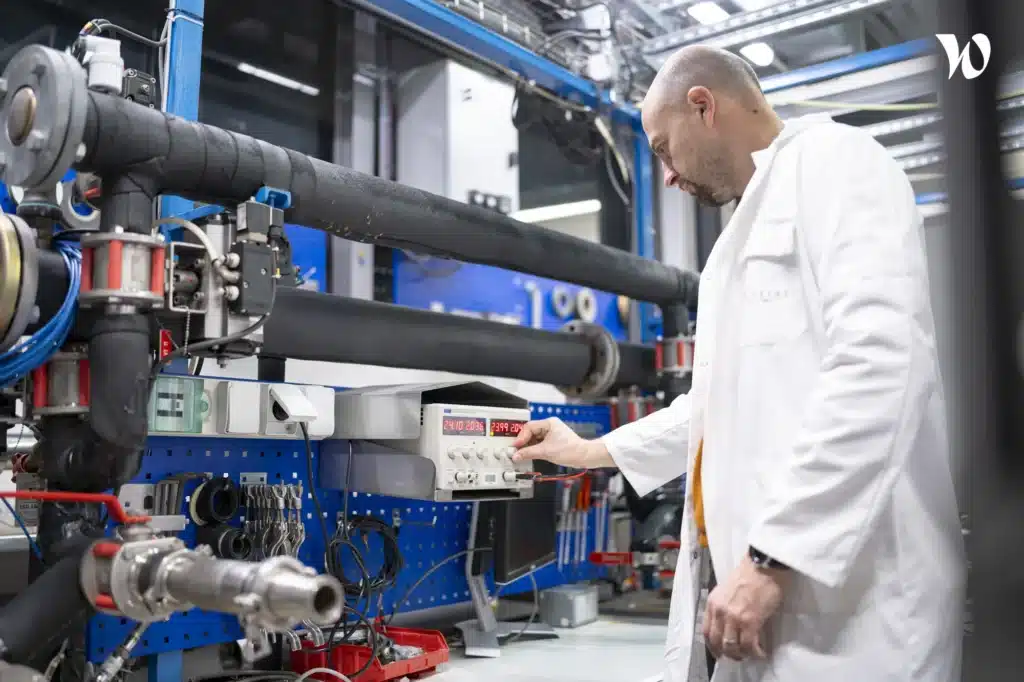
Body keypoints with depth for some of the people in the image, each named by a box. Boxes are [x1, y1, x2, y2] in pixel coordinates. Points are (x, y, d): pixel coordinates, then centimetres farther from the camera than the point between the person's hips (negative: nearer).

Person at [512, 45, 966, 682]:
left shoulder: (834, 160, -6)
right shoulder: (757, 220, 24)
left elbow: (875, 366, -20)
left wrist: (772, 556, -22)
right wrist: (590, 451, 30)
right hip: (778, 567, 9)